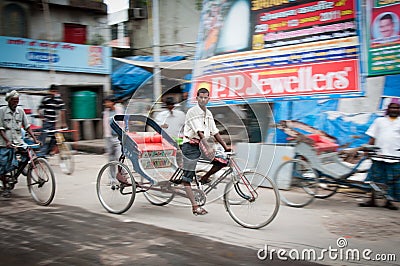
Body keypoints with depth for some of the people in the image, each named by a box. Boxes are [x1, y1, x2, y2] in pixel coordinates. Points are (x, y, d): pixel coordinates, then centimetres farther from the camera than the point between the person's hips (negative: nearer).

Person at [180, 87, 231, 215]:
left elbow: (215, 132, 14)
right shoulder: (193, 112, -12)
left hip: (202, 146, 7)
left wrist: (226, 147, 8)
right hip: (191, 146, -7)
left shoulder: (208, 113, 12)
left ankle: (205, 178, 10)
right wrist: (207, 147, -33)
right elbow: (199, 132, -24)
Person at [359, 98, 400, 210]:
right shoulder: (379, 121, 10)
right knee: (375, 179, 3)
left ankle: (388, 201, 14)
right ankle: (372, 200, 13)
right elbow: (373, 137, 10)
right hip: (379, 156, 1)